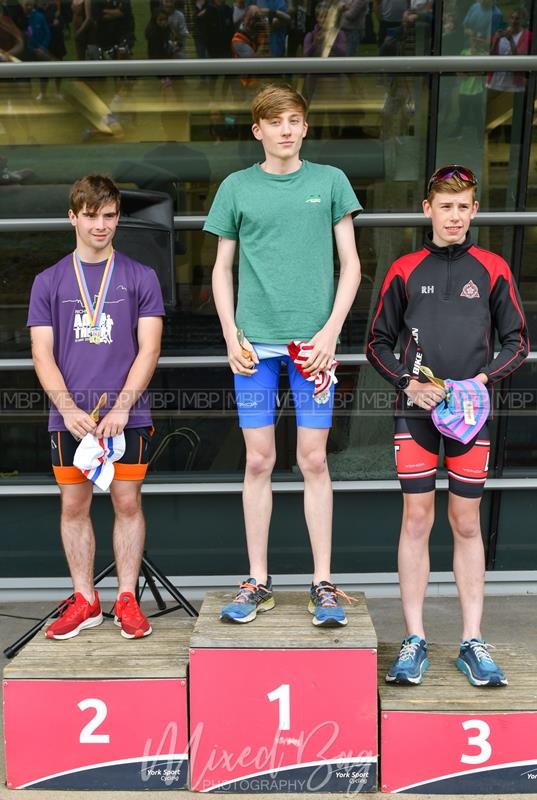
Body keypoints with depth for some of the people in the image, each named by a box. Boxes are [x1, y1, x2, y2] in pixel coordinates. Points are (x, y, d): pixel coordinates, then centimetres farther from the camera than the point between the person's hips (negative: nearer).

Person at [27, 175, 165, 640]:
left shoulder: (140, 278, 4)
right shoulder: (49, 282, 8)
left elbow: (149, 349, -2)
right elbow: (42, 354, 3)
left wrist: (121, 408, -14)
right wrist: (68, 409, -12)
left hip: (127, 415, -1)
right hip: (69, 416, 2)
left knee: (128, 502, 2)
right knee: (74, 505, 6)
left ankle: (127, 599, 14)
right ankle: (84, 601, 19)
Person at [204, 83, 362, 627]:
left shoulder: (330, 181, 7)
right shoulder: (236, 187, 8)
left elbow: (351, 265, 6)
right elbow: (222, 269, 11)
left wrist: (331, 330, -5)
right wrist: (232, 337, 0)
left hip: (312, 341, -1)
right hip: (255, 342, 1)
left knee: (313, 460, 1)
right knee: (259, 461, 4)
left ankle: (323, 583, 12)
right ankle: (257, 582, 16)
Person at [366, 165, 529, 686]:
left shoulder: (493, 270, 6)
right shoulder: (404, 271, 5)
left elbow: (517, 343, 8)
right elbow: (377, 344, 9)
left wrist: (484, 378, -9)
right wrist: (408, 383, -7)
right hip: (416, 412, 0)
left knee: (467, 524, 6)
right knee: (416, 519, 1)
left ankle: (472, 643, 15)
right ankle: (414, 640, 10)